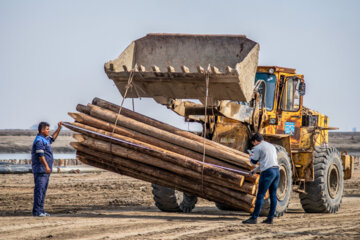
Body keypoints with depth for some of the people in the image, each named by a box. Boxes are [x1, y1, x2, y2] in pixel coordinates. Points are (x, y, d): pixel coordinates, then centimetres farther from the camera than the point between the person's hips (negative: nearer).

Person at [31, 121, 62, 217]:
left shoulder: (45, 139, 18)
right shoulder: (39, 140, -14)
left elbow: (52, 138, 39)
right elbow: (40, 155, -22)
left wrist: (59, 128, 32)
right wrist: (46, 166, -28)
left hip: (45, 170, 10)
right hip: (40, 169, -10)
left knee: (43, 190, 10)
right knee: (39, 189, -11)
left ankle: (40, 210, 13)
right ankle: (36, 211, -13)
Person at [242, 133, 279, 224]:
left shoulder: (258, 148, -2)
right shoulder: (272, 146, 22)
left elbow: (253, 162, 5)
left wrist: (251, 156, 27)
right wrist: (255, 169, 35)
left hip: (267, 172, -8)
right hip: (276, 171, 8)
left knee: (260, 196, -6)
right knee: (273, 195, 8)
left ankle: (254, 218, -5)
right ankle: (270, 218, 10)